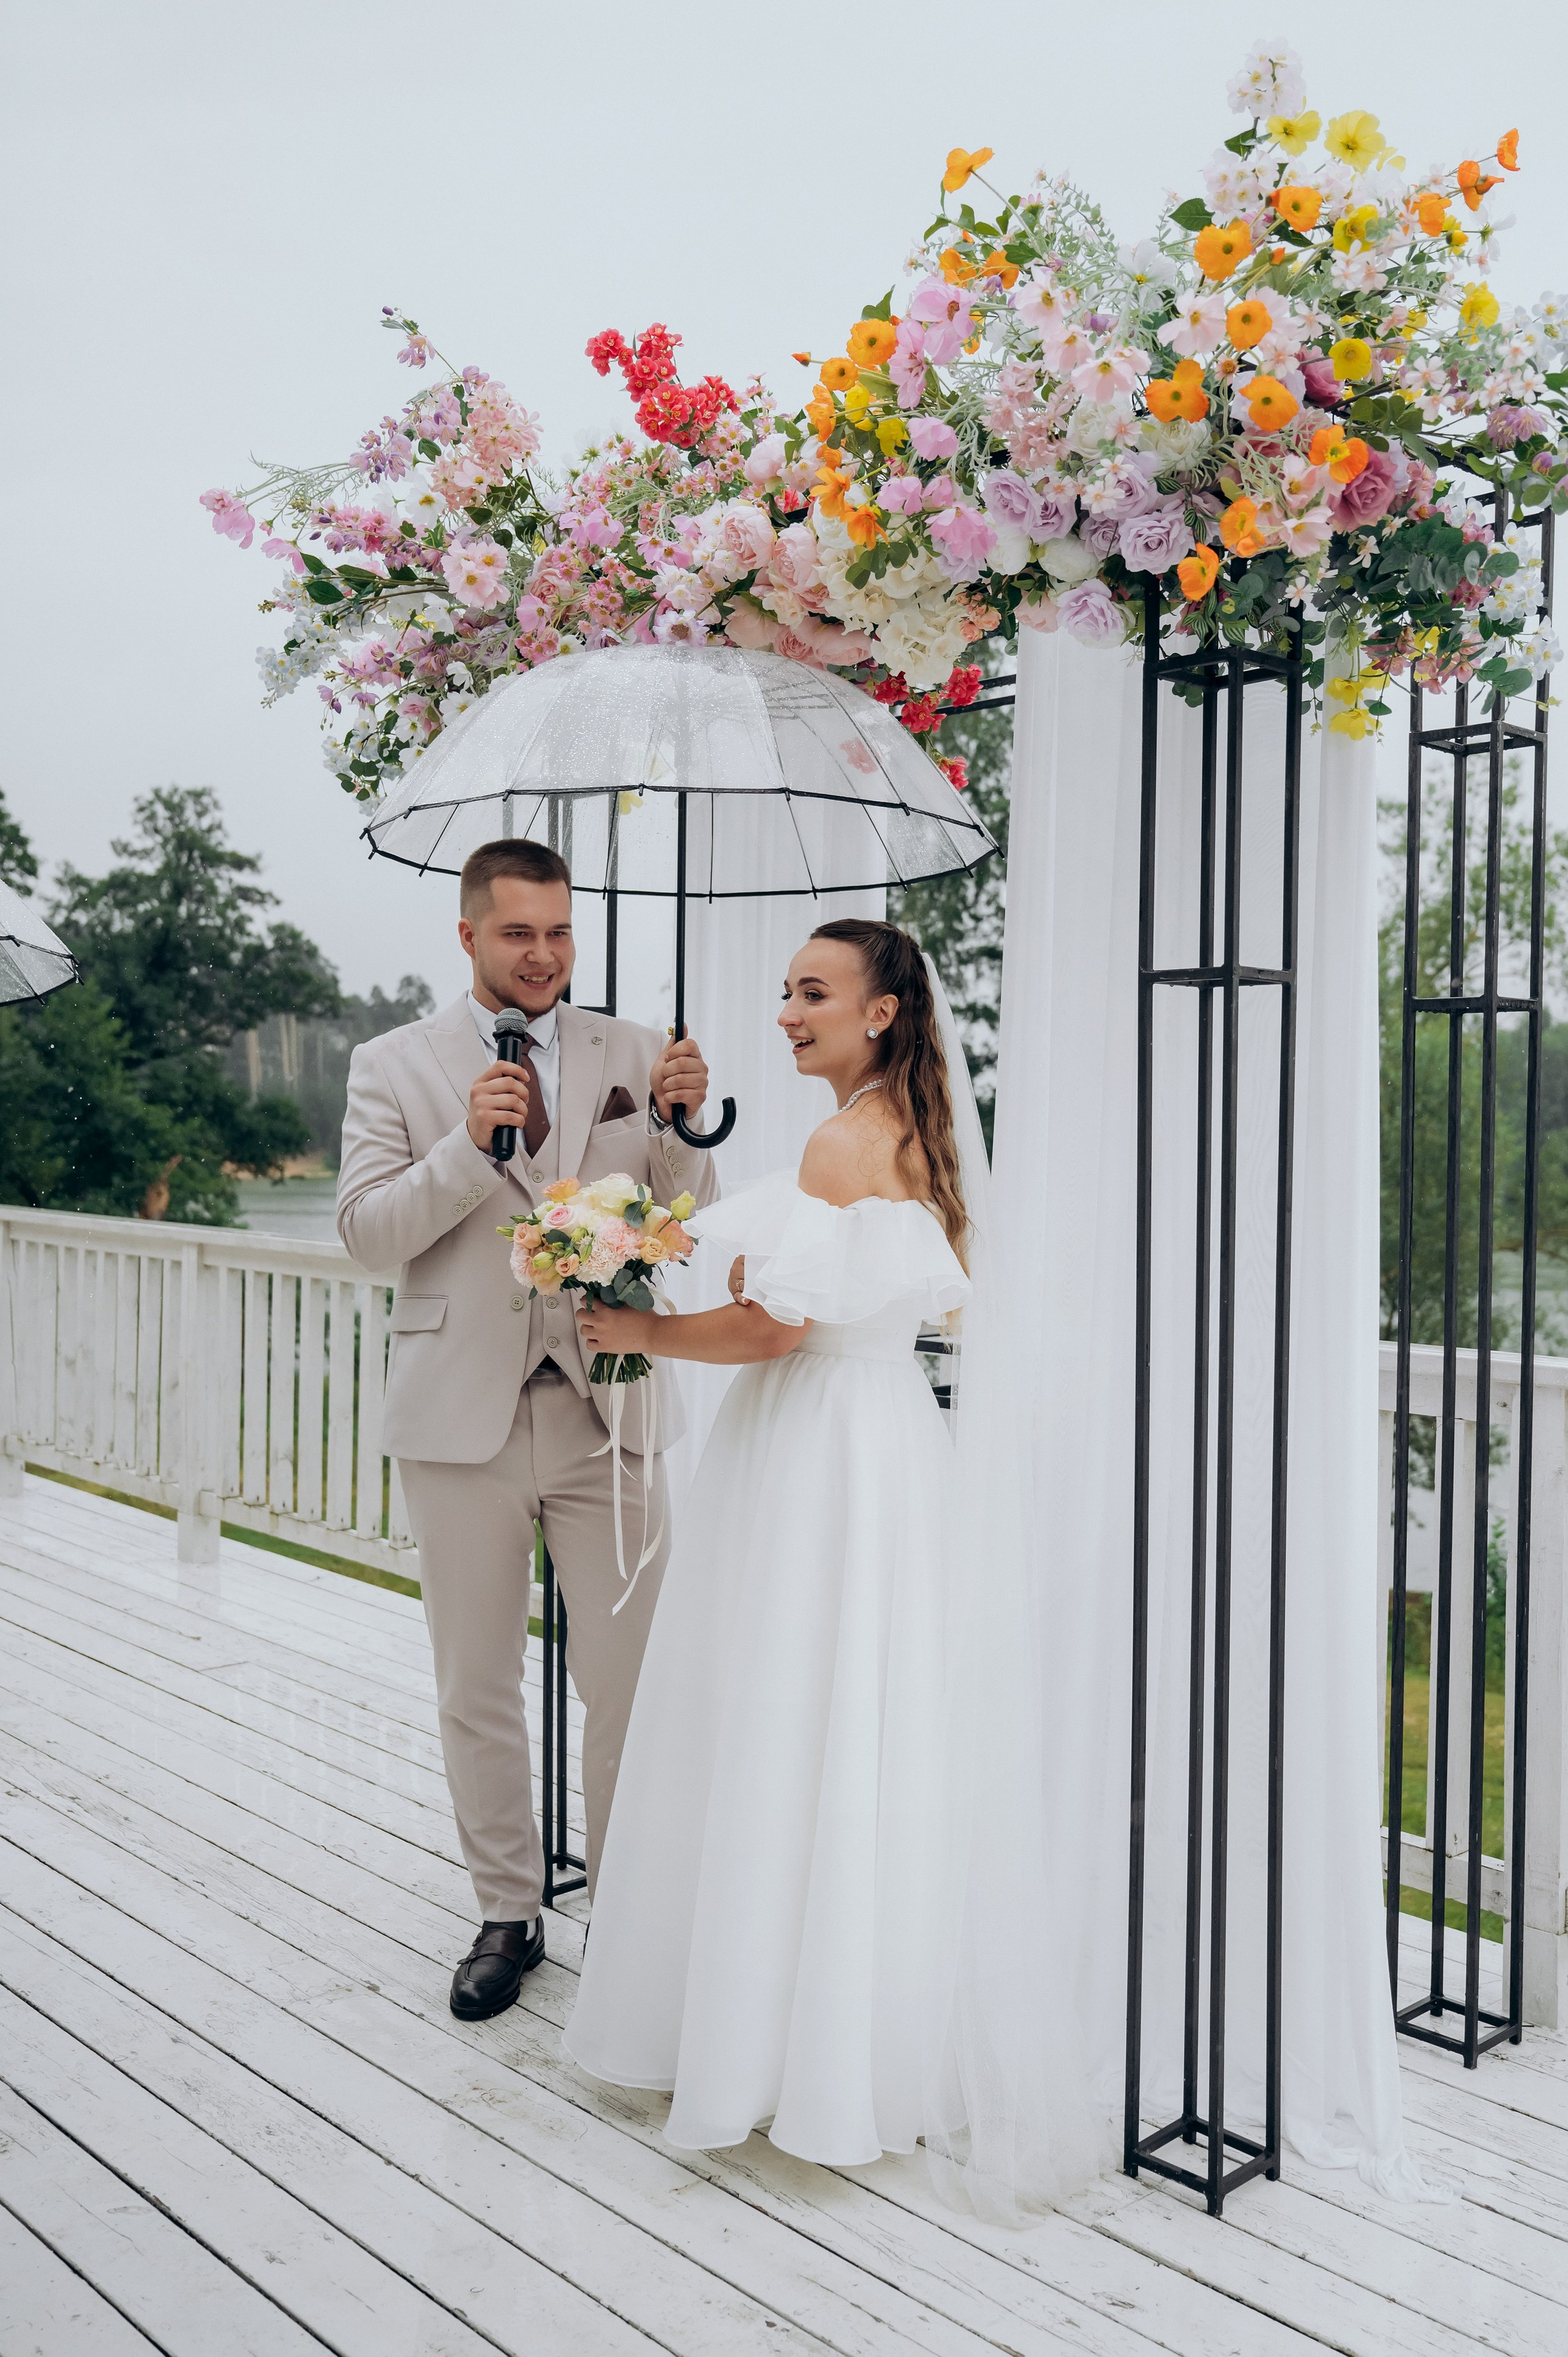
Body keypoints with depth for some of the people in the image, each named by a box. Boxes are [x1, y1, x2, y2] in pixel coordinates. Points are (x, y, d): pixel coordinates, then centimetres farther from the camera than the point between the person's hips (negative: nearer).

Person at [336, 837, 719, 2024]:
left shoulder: (631, 1053, 5)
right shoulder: (394, 1065, 4)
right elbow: (367, 1231, -4)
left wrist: (685, 1125, -15)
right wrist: (469, 1146, -18)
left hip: (609, 1410, 0)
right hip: (464, 1415, 0)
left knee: (635, 1682, 4)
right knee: (478, 1691, 12)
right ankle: (509, 1915, 30)